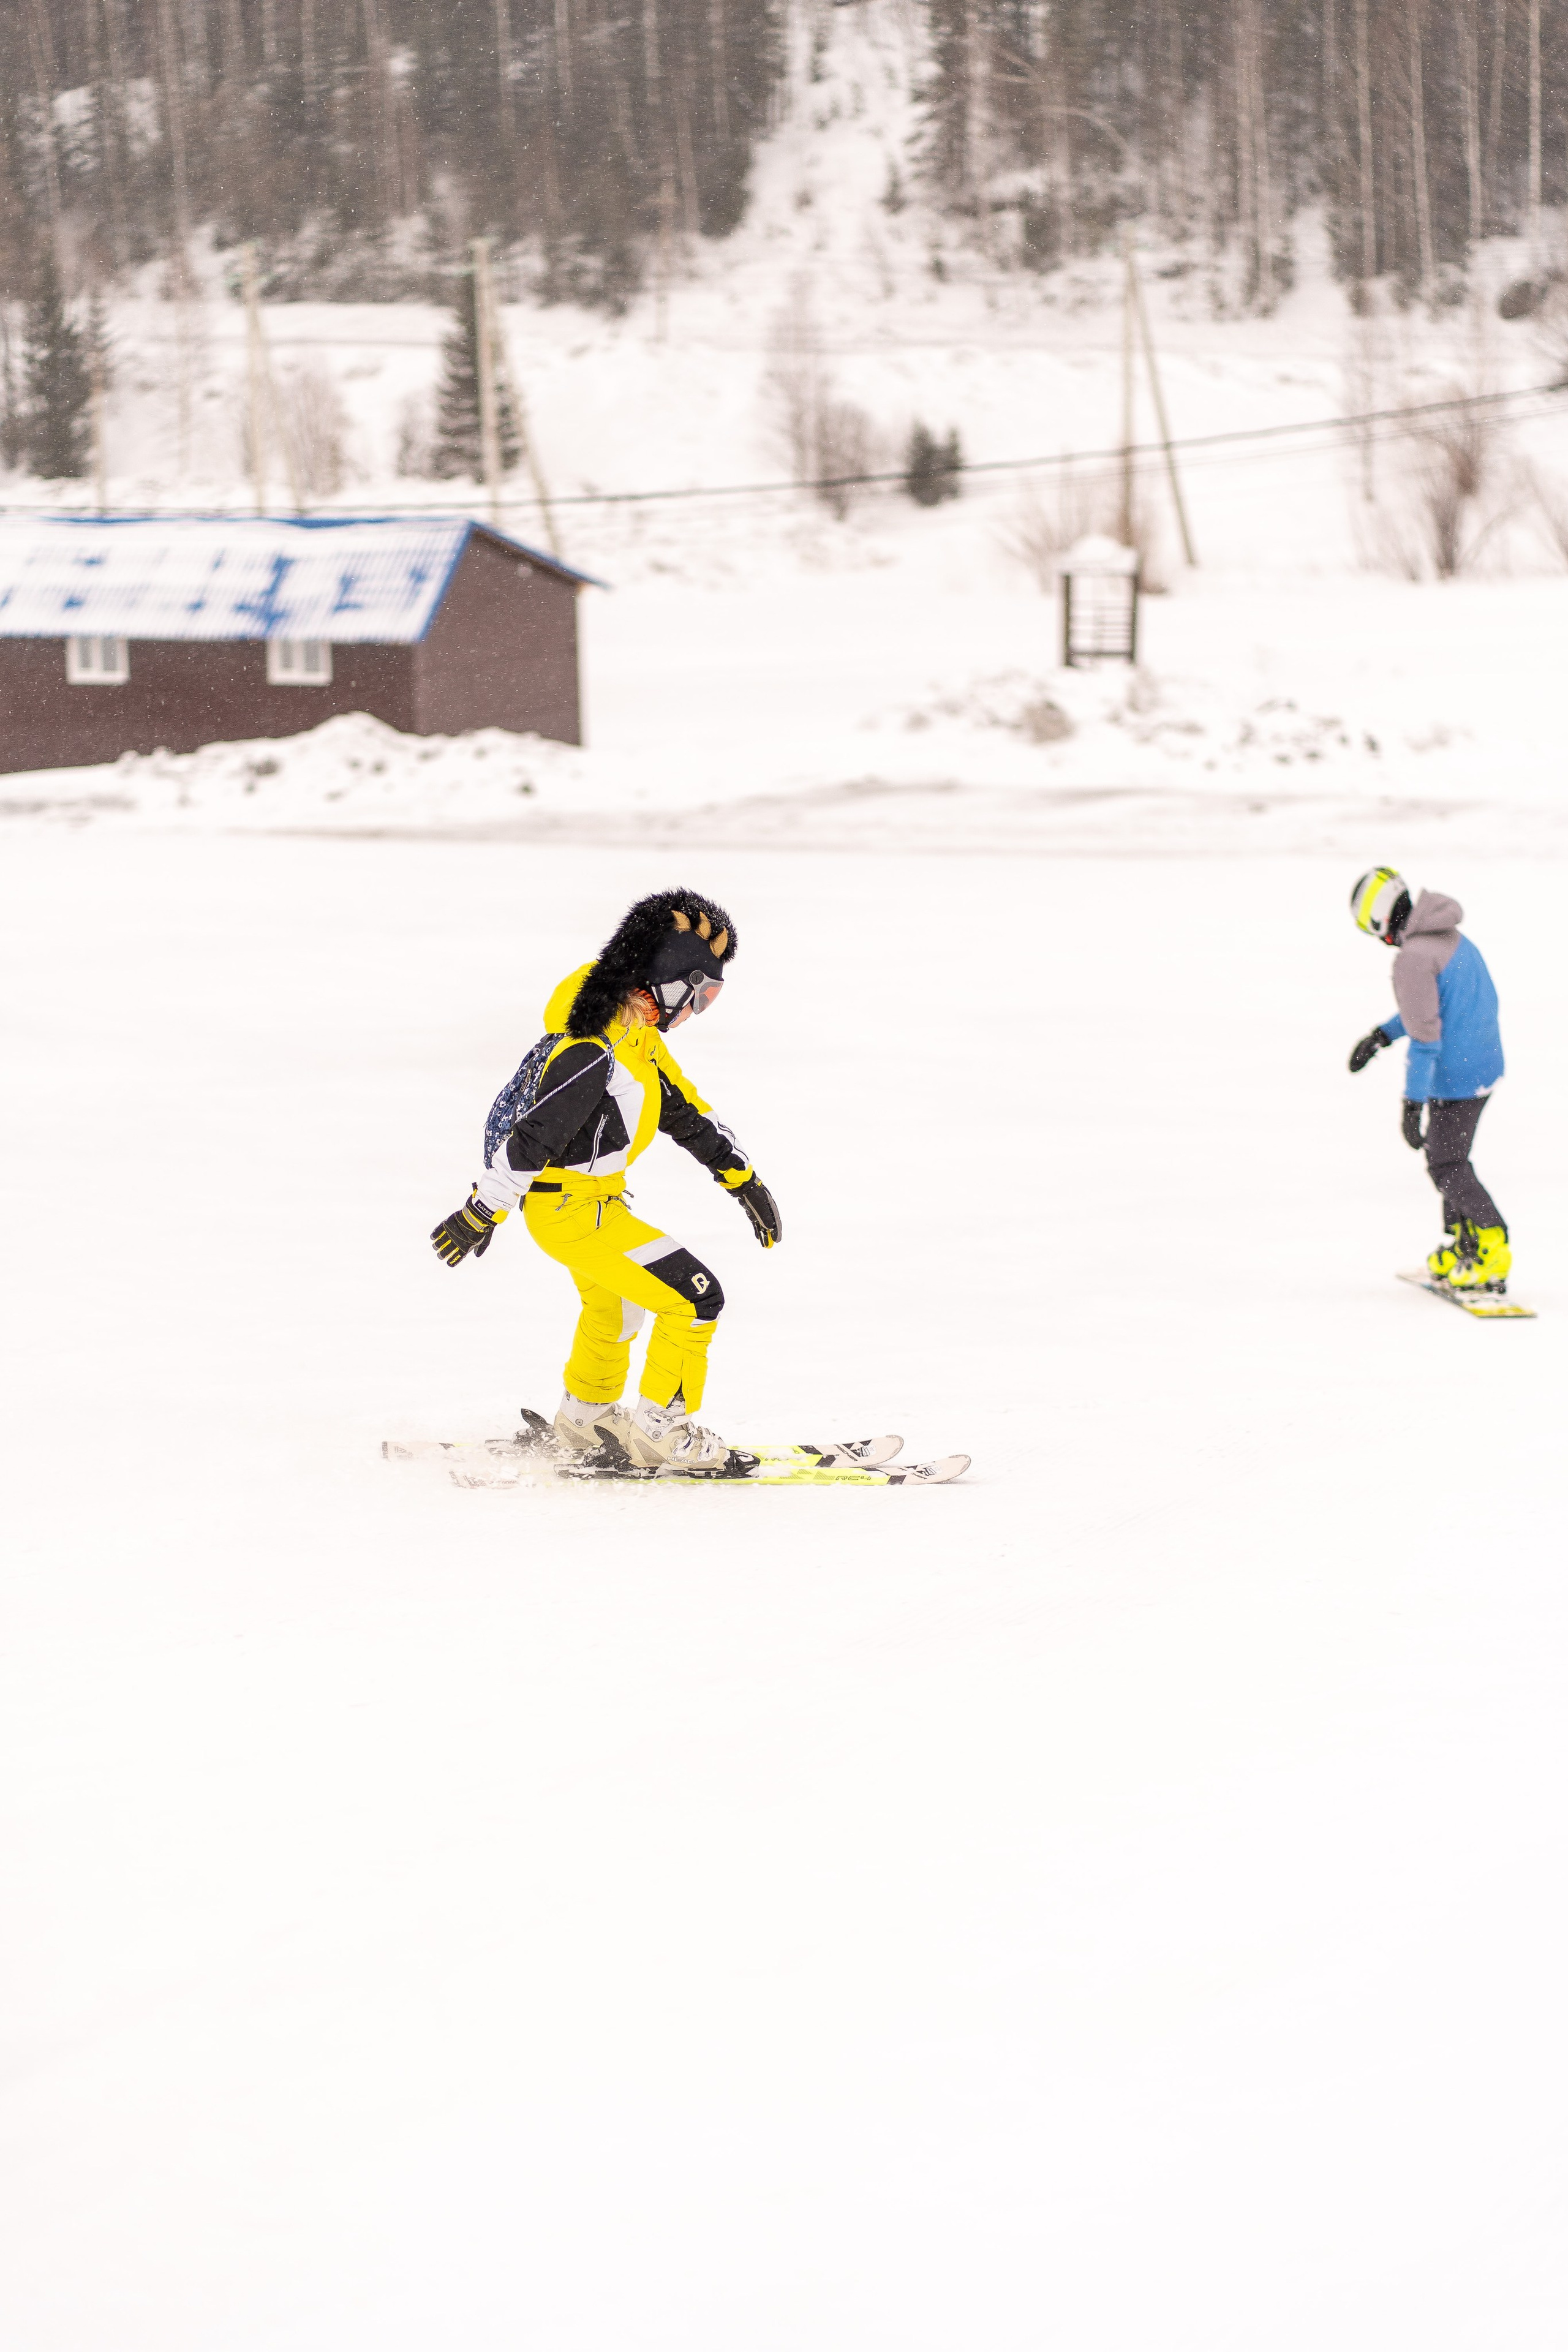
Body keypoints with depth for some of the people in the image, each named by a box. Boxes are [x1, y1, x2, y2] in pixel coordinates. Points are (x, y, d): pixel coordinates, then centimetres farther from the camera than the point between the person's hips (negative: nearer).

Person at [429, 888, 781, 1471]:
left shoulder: (635, 1033, 2)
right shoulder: (594, 1052, -30)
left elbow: (686, 1111, 11)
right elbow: (533, 1138, -30)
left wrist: (744, 1180, 11)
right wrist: (481, 1215, -26)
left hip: (593, 1198, 11)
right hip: (574, 1213, -11)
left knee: (613, 1305, 33)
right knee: (694, 1298, -9)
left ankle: (585, 1420, 54)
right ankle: (661, 1432, 4)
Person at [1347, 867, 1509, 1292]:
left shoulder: (1413, 958, -21)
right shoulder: (1455, 940, 9)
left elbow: (1424, 1034, -23)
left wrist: (1412, 1102, -20)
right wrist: (1383, 1034, 27)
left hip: (1454, 1078, -9)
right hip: (1485, 1064, 9)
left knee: (1447, 1168, 0)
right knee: (1450, 1159, 19)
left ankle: (1493, 1256, -1)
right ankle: (1460, 1248, 25)